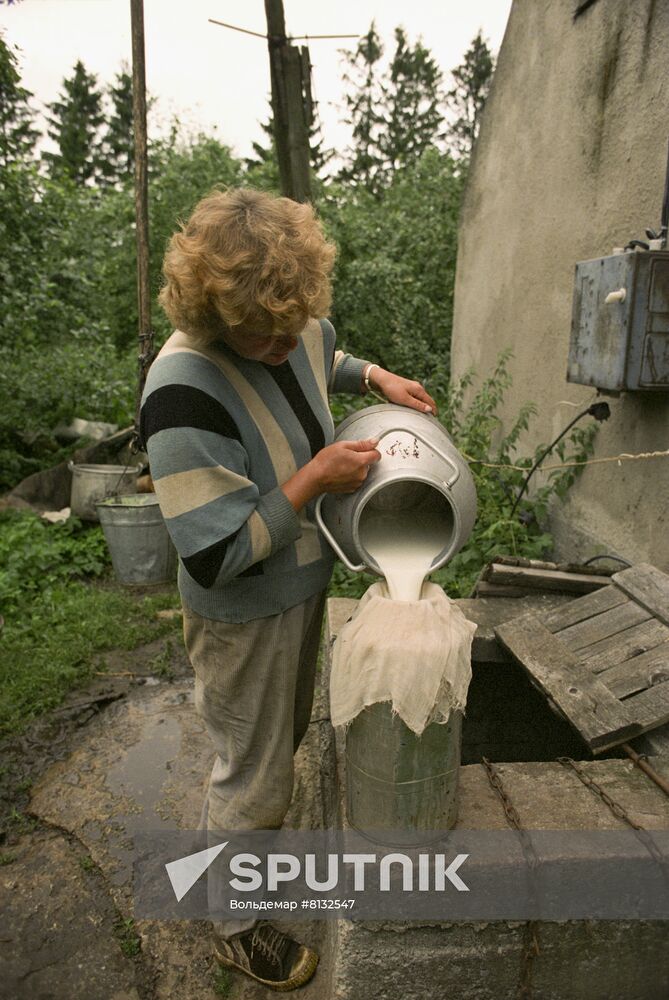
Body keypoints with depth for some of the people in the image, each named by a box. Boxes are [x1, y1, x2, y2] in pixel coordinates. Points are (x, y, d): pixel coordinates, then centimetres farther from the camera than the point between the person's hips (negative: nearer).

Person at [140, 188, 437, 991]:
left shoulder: (300, 329, -9)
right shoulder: (184, 393, -33)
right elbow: (216, 559, -30)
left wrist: (377, 378, 1)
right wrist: (313, 480, -28)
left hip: (305, 582, 8)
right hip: (246, 615, -7)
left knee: (284, 736, 29)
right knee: (253, 771, 13)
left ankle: (255, 828, 59)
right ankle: (232, 924, 42)